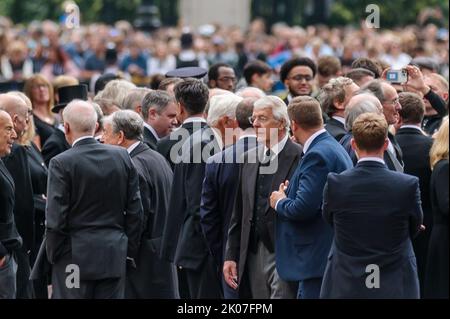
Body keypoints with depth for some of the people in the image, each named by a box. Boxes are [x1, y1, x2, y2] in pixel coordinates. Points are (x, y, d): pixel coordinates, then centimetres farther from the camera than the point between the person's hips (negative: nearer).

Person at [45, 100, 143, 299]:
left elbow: (55, 219, -11)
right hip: (114, 257, 4)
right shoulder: (122, 157, 3)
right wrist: (130, 251, 13)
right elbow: (135, 211, 6)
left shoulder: (61, 163, -10)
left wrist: (53, 256, 1)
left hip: (74, 257, -4)